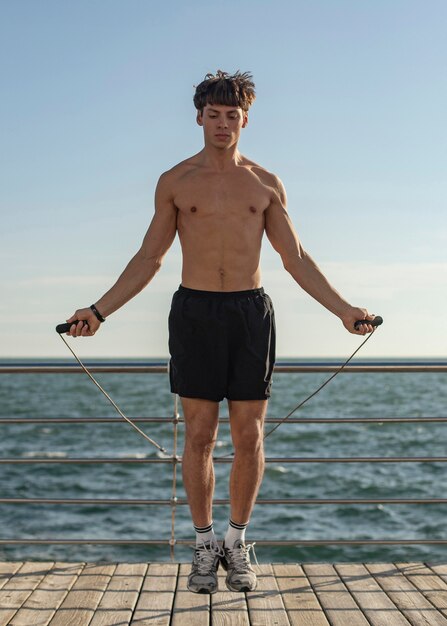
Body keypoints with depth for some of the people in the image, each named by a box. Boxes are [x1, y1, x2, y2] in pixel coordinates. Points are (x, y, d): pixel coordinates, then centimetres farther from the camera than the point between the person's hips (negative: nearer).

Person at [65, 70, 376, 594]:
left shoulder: (267, 185, 8)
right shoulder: (174, 182, 6)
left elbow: (296, 260, 9)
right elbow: (148, 259, 7)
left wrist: (344, 309, 2)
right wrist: (98, 311, 0)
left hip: (251, 313, 1)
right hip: (194, 313, -1)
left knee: (249, 438, 3)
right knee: (199, 436, 1)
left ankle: (237, 544, 18)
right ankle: (204, 546, 15)